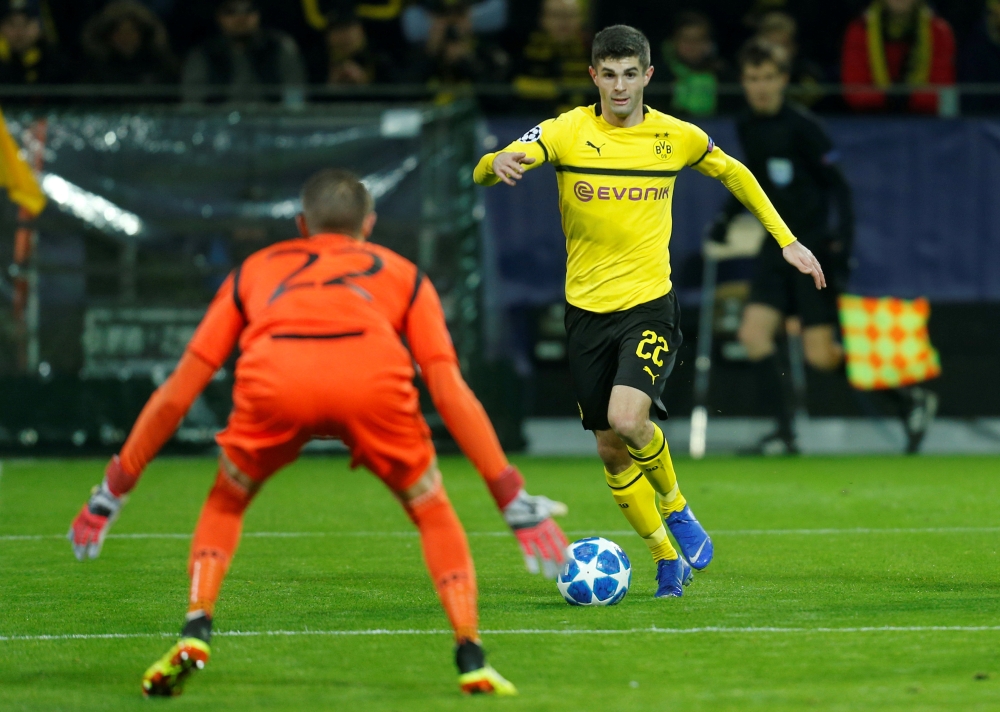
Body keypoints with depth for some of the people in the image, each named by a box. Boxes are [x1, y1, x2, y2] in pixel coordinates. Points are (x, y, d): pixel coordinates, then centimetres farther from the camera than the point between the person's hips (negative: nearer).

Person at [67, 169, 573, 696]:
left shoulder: (255, 270, 39)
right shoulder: (403, 275, 36)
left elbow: (178, 392, 36)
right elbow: (451, 393, 24)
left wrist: (115, 487, 42)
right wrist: (514, 499, 24)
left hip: (273, 380, 1)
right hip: (373, 377, -1)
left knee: (224, 505, 28)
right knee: (433, 513, 23)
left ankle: (194, 636, 9)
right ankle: (471, 660, 11)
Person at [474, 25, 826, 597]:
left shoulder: (679, 137, -1)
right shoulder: (566, 131, -5)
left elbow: (734, 174, 19)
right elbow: (484, 172, -17)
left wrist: (786, 239, 16)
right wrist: (499, 164, -42)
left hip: (649, 305, -2)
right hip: (587, 309, 2)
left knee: (627, 419, -25)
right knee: (611, 452, 4)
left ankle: (676, 509, 4)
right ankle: (668, 559, 23)